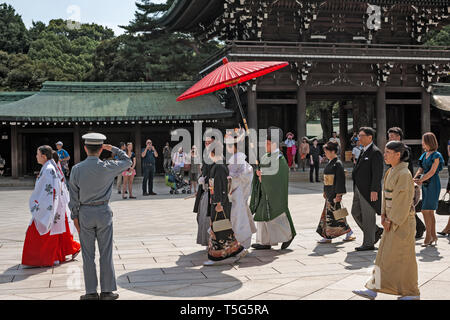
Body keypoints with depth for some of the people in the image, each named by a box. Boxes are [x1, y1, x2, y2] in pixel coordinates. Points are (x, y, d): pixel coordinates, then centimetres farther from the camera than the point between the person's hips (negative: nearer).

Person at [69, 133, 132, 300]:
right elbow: (127, 161, 10)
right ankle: (107, 291, 11)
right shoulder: (107, 167, -8)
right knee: (106, 253, 6)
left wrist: (75, 217, 7)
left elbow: (74, 196, -2)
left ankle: (91, 292, 12)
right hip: (104, 212, -1)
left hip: (85, 213, 1)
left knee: (88, 254, 7)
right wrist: (112, 148, 14)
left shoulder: (76, 169, -5)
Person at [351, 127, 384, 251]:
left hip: (369, 190, -9)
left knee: (368, 216, -2)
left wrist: (374, 191, -21)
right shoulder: (363, 151, 16)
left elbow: (377, 174, -18)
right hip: (359, 189, 10)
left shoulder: (375, 152, -13)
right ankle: (376, 231, 26)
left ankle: (369, 243, 8)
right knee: (356, 213, 12)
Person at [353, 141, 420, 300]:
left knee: (402, 257, 0)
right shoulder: (390, 172, 10)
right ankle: (373, 289, 15)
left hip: (403, 221, -9)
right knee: (383, 255, 10)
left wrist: (392, 220, -16)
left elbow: (403, 201, -20)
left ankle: (413, 293, 13)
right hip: (392, 219, 9)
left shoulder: (404, 174, -18)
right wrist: (384, 215, 6)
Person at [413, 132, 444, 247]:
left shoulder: (436, 155, -10)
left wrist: (420, 180, -15)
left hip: (433, 183, -8)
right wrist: (414, 179, -5)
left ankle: (428, 236, -1)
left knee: (425, 210, -10)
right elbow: (420, 170, 12)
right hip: (425, 184, 8)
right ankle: (433, 236, 16)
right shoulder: (424, 155, 14)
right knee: (430, 211, 9)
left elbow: (432, 172, -16)